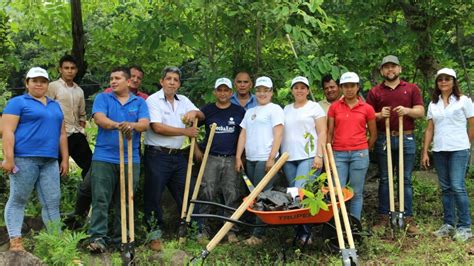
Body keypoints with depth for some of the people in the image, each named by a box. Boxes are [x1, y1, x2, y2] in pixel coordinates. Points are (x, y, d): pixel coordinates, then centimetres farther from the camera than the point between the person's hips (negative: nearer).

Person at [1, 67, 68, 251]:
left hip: (50, 161, 5)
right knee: (18, 199, -1)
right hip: (24, 158, -5)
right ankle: (15, 240, 0)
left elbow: (62, 134, 21)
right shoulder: (17, 102, 3)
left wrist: (65, 159, 14)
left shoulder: (55, 105, 21)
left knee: (52, 201, 3)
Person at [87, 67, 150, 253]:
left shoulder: (139, 102, 12)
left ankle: (121, 238, 15)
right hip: (104, 158, -1)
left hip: (130, 159, 2)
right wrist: (118, 125, -30)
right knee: (100, 200, -5)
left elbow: (145, 124, -4)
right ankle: (97, 238, -4)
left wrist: (132, 125, -27)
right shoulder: (102, 98, 9)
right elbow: (99, 118, -10)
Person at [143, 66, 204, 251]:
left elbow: (202, 116, 13)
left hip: (178, 155, 6)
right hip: (157, 155, -6)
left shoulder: (183, 100, 13)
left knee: (185, 194, 11)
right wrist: (186, 131, -12)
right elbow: (157, 127, -17)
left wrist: (194, 112, -12)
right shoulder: (153, 100, -7)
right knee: (154, 196, 2)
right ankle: (154, 234, 13)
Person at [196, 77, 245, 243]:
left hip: (232, 159, 0)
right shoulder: (207, 110, 5)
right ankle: (204, 228, 9)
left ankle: (231, 229, 9)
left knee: (232, 195, 1)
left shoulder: (239, 111, 5)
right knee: (207, 193, 0)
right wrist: (196, 150, 5)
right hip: (210, 159, 0)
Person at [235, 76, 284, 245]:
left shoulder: (275, 109, -1)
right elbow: (243, 135, 17)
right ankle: (258, 230, 14)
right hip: (250, 159, 7)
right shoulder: (250, 112, 20)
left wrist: (271, 158, -16)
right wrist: (238, 157, 8)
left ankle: (258, 235, -7)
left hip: (265, 159, -7)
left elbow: (278, 135, -9)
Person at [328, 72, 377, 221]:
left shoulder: (367, 108, 3)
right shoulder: (334, 107, 5)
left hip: (359, 154, 0)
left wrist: (364, 152, 13)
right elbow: (330, 132, 6)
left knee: (356, 193, 5)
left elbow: (373, 134, 11)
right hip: (339, 154, 1)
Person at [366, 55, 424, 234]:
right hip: (384, 139, 1)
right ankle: (383, 217, 12)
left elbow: (421, 112, 2)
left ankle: (408, 218, 8)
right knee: (384, 179, 6)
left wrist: (407, 110, -17)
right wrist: (379, 115, -14)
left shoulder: (412, 89, 8)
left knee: (406, 179, 3)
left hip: (406, 139, 0)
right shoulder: (375, 92, 8)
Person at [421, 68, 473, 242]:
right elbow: (430, 129, 11)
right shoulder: (433, 104, 12)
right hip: (439, 150, 4)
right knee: (446, 188, 8)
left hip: (458, 150, -4)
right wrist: (425, 152, 6)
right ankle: (448, 224, 14)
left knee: (457, 186, -11)